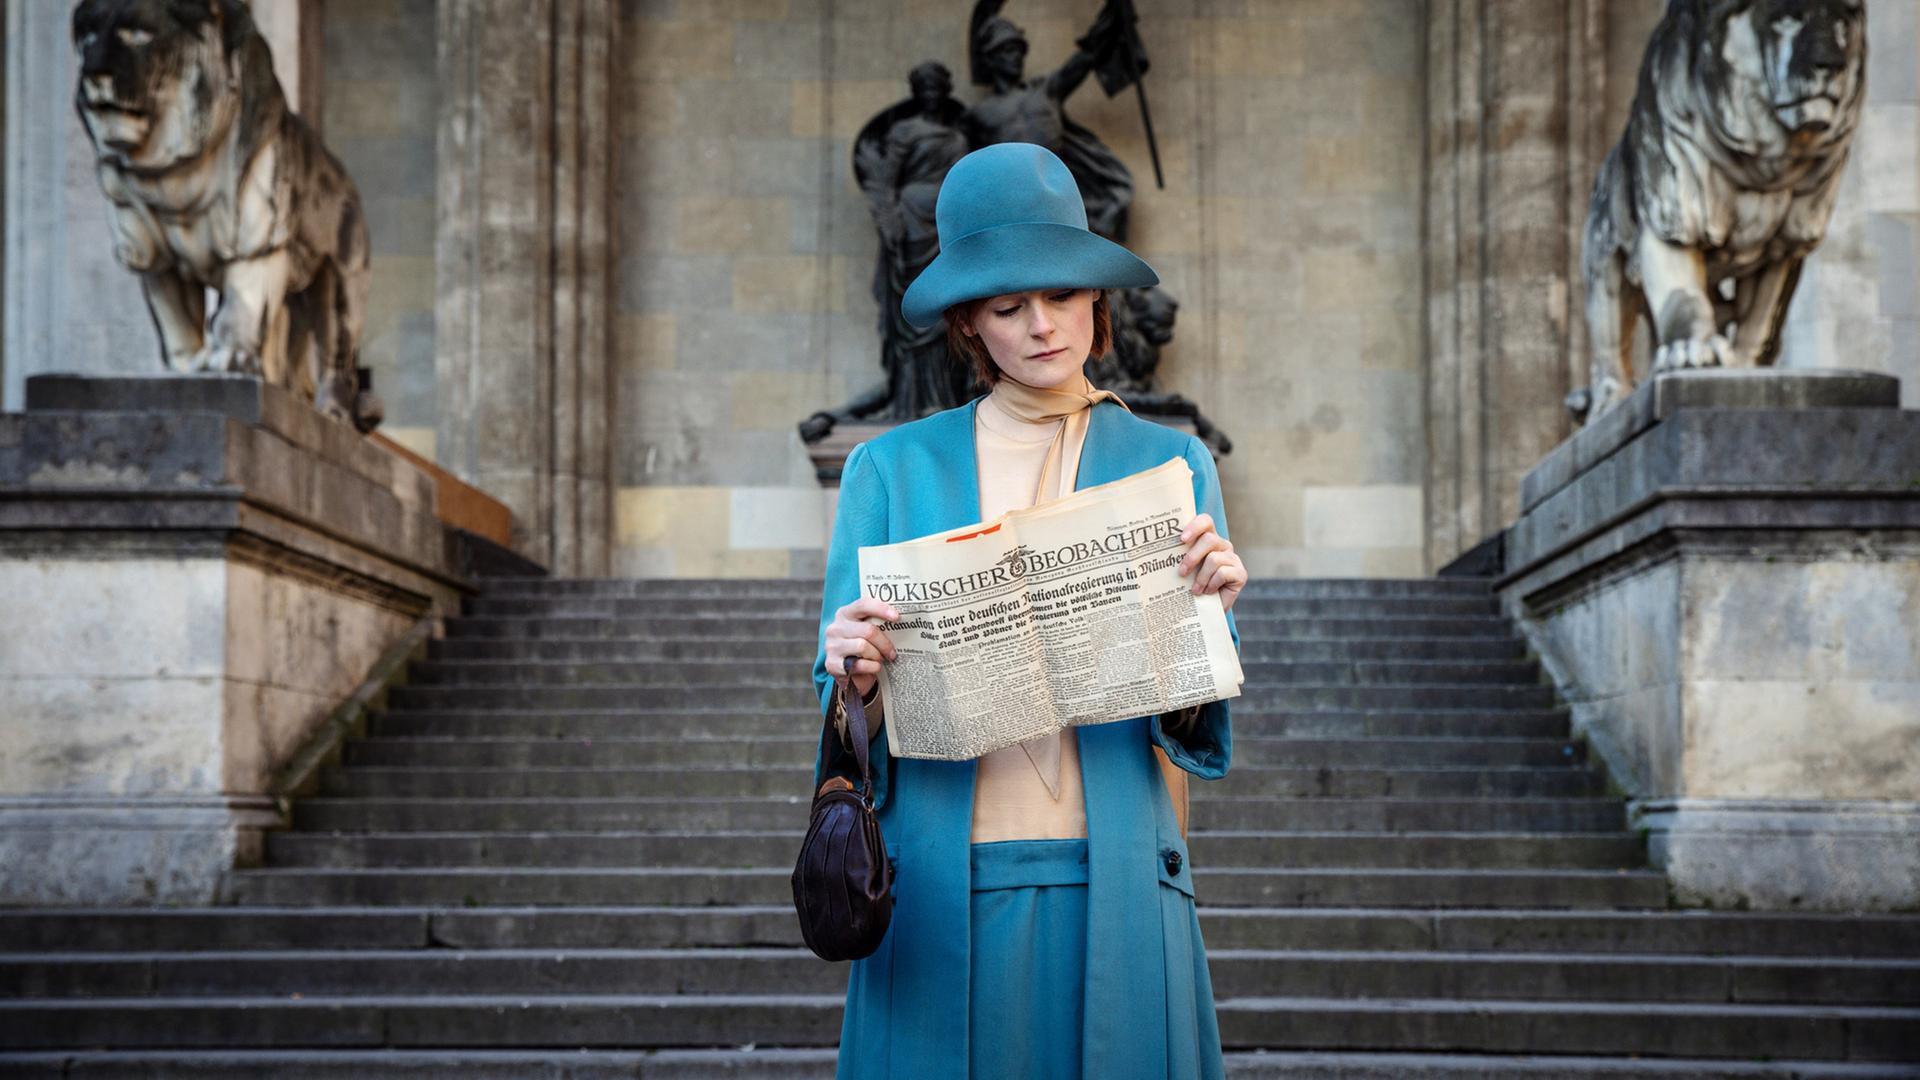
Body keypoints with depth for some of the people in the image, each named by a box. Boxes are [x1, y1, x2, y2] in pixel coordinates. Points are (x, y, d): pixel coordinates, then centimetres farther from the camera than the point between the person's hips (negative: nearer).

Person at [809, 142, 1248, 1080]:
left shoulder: (1169, 465, 6)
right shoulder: (891, 469, 6)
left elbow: (1193, 737, 4)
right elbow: (849, 726, 6)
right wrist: (854, 677, -16)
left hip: (1112, 890, 0)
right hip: (941, 897, 0)